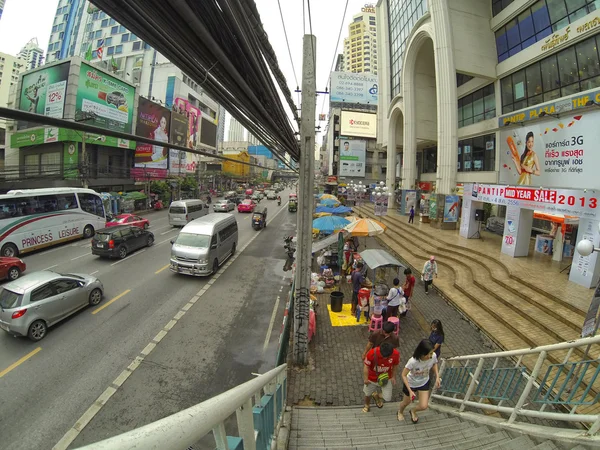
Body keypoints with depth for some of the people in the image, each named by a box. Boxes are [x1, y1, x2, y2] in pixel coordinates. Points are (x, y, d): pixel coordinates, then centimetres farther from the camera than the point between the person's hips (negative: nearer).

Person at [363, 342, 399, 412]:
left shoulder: (396, 354, -28)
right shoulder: (372, 353, -35)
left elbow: (394, 366, -5)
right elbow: (366, 367, -18)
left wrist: (393, 377, 4)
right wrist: (366, 379, -12)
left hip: (386, 378, 1)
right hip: (372, 378, -1)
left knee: (388, 398, 1)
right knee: (368, 394, 18)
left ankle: (376, 395, 35)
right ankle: (367, 406, 54)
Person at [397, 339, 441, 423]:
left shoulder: (433, 356, -29)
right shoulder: (413, 361, -41)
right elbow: (404, 375, -27)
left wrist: (437, 377, -12)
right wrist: (410, 391, -30)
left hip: (424, 383, 3)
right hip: (411, 383, -3)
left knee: (423, 406, 1)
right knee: (406, 402, 19)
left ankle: (413, 411, 39)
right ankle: (400, 412, 57)